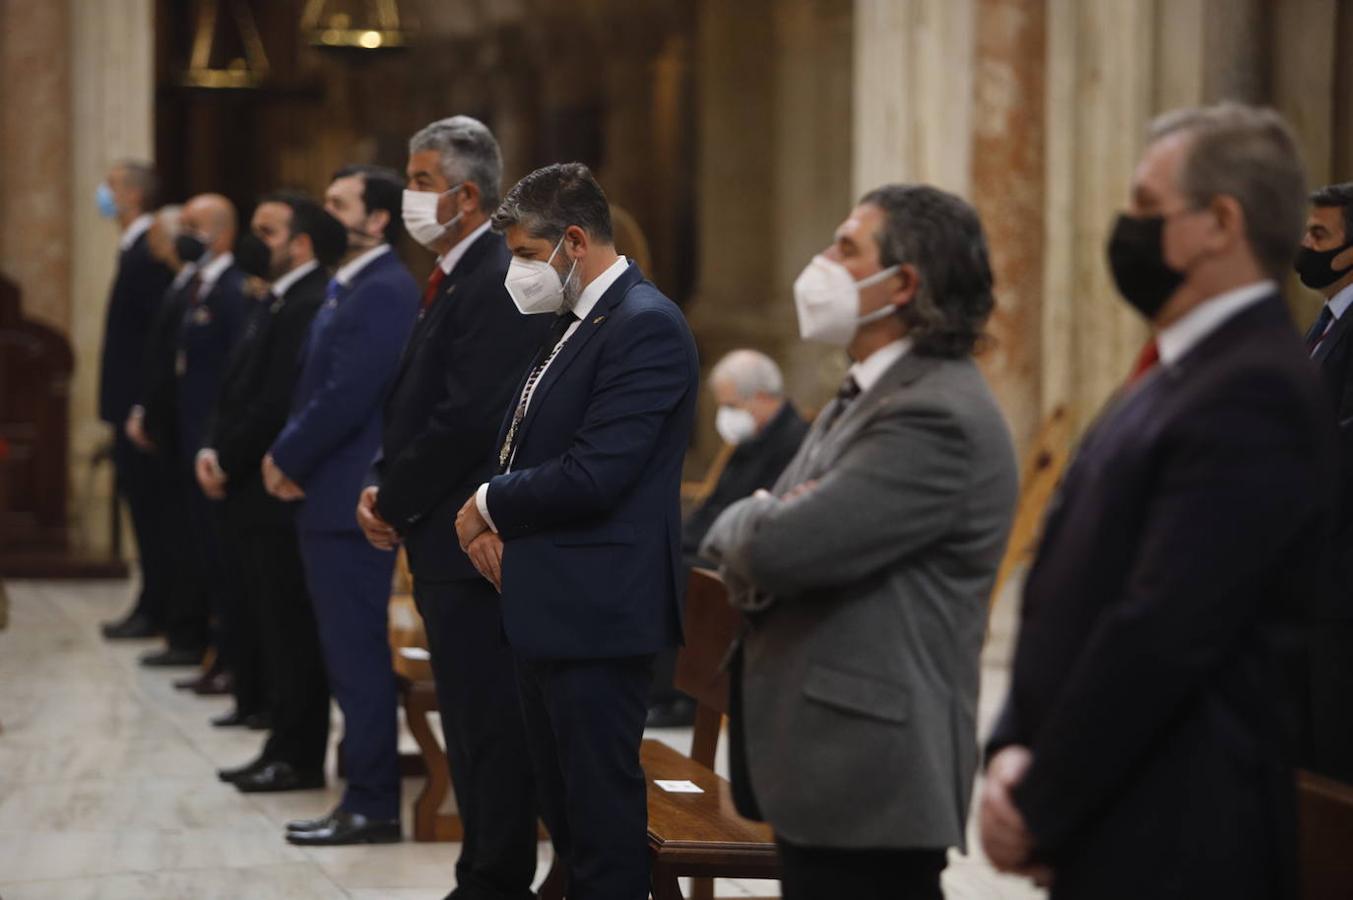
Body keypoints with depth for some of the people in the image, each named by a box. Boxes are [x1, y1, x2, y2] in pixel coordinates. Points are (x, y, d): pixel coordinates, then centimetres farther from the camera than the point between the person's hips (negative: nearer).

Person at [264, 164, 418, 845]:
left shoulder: (383, 293, -15)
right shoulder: (349, 291, 17)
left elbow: (347, 397, -21)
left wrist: (287, 459, -10)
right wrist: (287, 456, 3)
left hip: (356, 502, -10)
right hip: (336, 500, 10)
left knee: (359, 656, -6)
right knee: (350, 655, 12)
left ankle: (371, 807, -2)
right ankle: (365, 786, 18)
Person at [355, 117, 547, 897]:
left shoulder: (499, 283, -16)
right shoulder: (458, 278, 16)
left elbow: (469, 419, -22)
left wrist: (395, 502, -11)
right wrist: (386, 488, 5)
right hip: (448, 540, 10)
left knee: (490, 726, -4)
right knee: (473, 723, 15)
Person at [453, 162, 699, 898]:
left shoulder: (645, 326, -16)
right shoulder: (572, 322, 15)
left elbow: (592, 475, -23)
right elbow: (528, 447, 22)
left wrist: (490, 506, -8)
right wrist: (497, 524, 2)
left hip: (596, 612, -10)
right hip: (547, 608, 10)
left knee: (601, 810, -4)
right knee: (561, 808, 16)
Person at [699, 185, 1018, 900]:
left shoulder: (937, 416, -17)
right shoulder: (859, 402, 17)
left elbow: (782, 545, -25)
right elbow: (732, 545, 14)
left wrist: (750, 522, -1)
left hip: (870, 780, -10)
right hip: (821, 765, 10)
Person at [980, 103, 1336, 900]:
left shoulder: (1253, 395, -17)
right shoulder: (1174, 378, 15)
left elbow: (1162, 631, -21)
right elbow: (1068, 588, 14)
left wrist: (1039, 808, -15)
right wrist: (1014, 749, 1)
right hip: (1105, 836, 9)